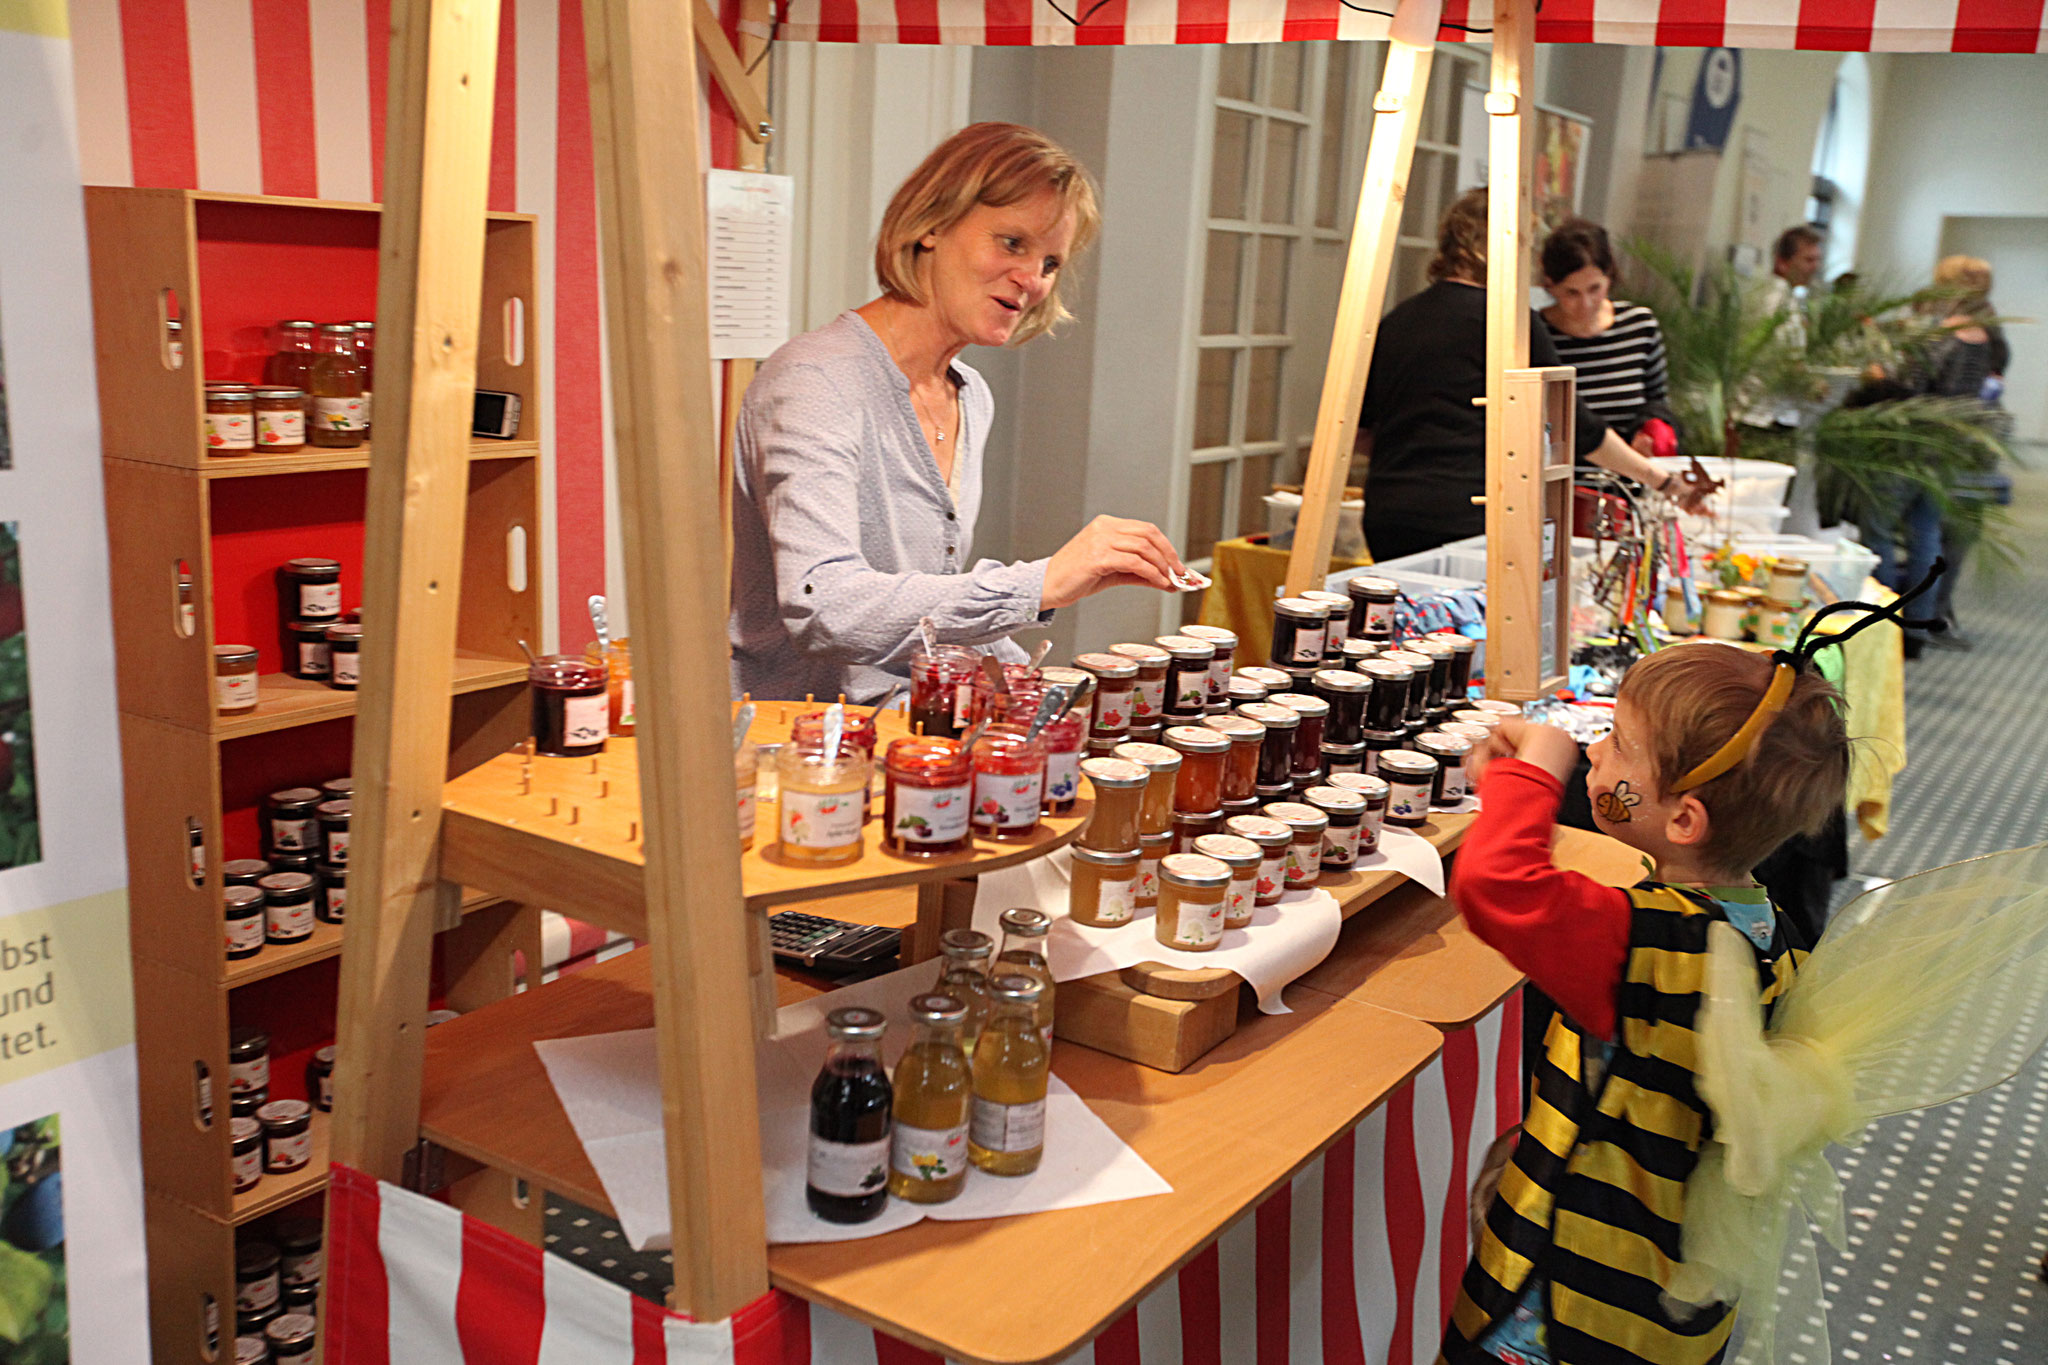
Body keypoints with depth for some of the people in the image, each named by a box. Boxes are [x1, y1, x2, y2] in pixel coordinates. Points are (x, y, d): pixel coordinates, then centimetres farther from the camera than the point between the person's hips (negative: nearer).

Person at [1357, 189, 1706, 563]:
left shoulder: (1397, 319, 11)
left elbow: (1362, 432, 16)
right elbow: (1576, 428, 1)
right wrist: (1664, 481, 11)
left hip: (1385, 520, 6)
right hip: (1465, 520, -5)